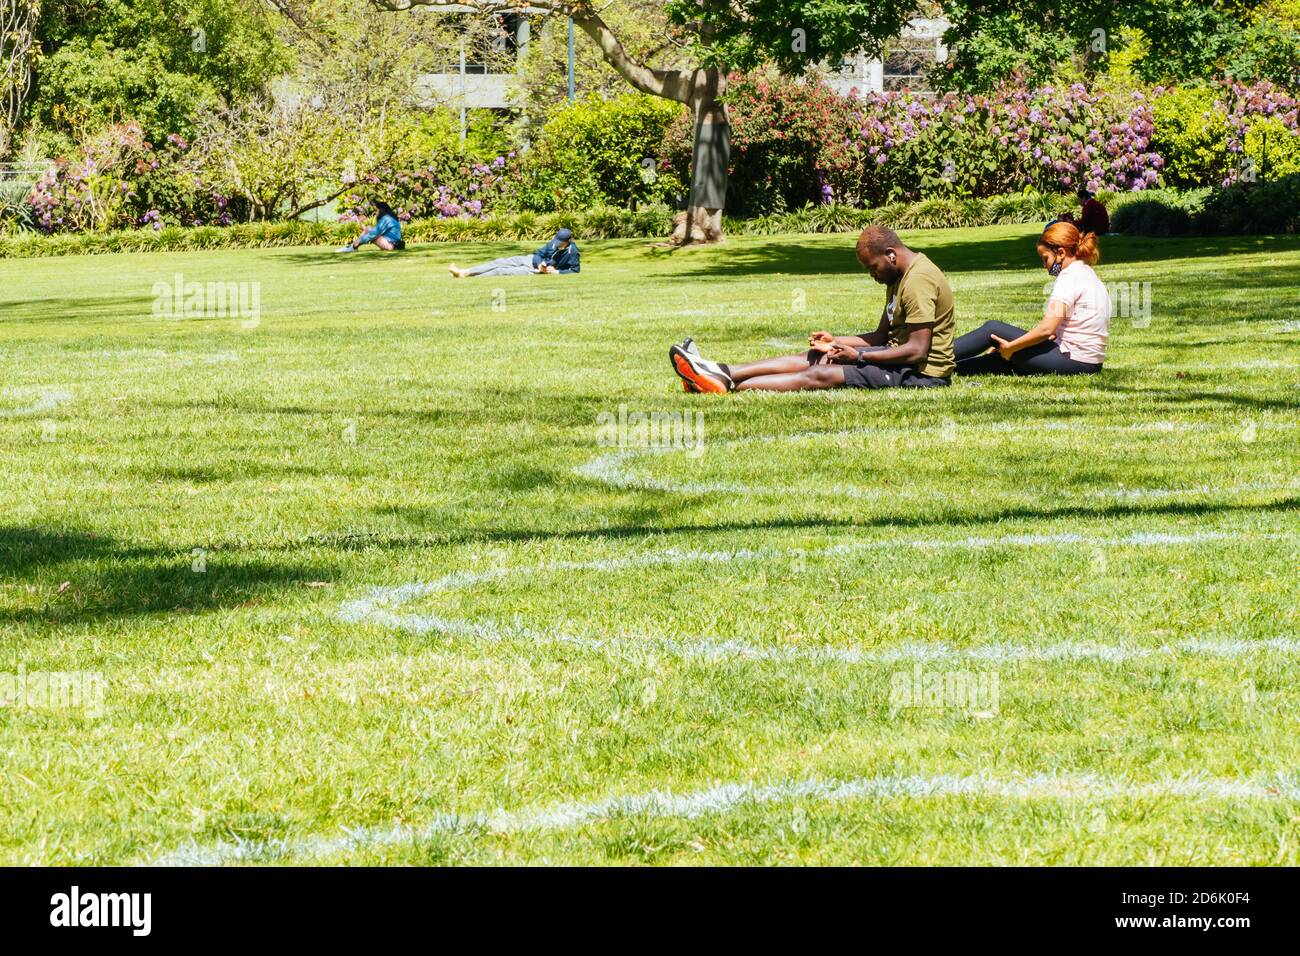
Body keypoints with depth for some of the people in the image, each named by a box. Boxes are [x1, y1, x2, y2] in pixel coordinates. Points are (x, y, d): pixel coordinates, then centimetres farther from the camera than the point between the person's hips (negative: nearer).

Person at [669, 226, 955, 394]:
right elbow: (881, 337, 18)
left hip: (921, 372, -10)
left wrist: (858, 357, -18)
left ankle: (726, 385, -20)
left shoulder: (918, 281, -18)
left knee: (818, 375, -15)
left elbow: (917, 351, -23)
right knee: (815, 356, 3)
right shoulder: (900, 277, 15)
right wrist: (836, 341, 5)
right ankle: (722, 373, -3)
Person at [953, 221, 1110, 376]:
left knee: (993, 329, 0)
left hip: (1071, 361, -9)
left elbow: (1047, 329, -21)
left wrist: (1010, 347, -9)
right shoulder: (1088, 275, 19)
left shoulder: (1070, 276, -13)